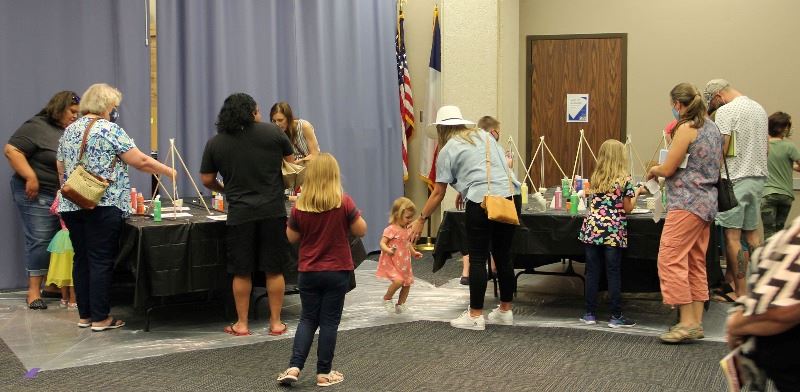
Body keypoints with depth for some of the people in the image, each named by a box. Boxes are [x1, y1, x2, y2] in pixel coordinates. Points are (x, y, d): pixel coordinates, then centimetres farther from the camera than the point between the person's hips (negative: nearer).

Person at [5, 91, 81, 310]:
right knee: (39, 241, -7)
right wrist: (30, 178, -22)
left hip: (64, 196, 8)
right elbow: (11, 150, -17)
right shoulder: (36, 127, -11)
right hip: (37, 194, -8)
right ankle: (34, 291, -2)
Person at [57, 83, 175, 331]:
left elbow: (61, 169, 19)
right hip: (102, 206, -7)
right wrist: (169, 172, 3)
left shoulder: (69, 131, 14)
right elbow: (141, 162, -9)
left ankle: (85, 315, 17)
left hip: (71, 205, 7)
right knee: (101, 262, -2)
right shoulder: (110, 130, -7)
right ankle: (100, 318, 2)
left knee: (81, 259, 11)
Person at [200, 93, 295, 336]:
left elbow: (206, 180, 8)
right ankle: (276, 323, 15)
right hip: (273, 210, 0)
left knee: (242, 272, 9)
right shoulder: (272, 132, 1)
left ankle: (241, 324, 16)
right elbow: (292, 164, 11)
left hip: (240, 213, 0)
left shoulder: (215, 143, 3)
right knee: (274, 270, 8)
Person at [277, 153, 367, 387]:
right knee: (329, 321, 6)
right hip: (337, 272, -2)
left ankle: (294, 367, 4)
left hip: (308, 272, 2)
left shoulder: (300, 206, -6)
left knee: (308, 319, 14)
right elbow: (361, 231, -6)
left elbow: (292, 237, 5)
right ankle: (324, 372, 12)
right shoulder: (344, 203, -13)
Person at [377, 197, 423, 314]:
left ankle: (400, 305, 26)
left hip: (404, 263, 8)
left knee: (407, 283, 9)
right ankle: (387, 299, 1)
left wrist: (414, 252, 12)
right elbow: (382, 243, -21)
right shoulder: (391, 229, -17)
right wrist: (388, 250, -40)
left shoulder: (406, 229, 9)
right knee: (398, 280, -24)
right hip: (392, 262, -8)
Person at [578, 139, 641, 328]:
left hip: (592, 228, 3)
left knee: (592, 272, 7)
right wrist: (637, 192, 16)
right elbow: (627, 208, -1)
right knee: (614, 274, 2)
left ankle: (590, 314, 12)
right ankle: (616, 316, 6)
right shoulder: (624, 179, -4)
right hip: (613, 231, -3)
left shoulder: (596, 177, 8)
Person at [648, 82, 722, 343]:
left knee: (670, 260, -7)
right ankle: (696, 322, 14)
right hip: (708, 201, 10)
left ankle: (687, 321, -8)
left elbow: (668, 169, -12)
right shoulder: (713, 128, 15)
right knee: (696, 263, 12)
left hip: (687, 203, -10)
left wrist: (653, 170, 10)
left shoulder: (686, 128, -12)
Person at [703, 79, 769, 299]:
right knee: (751, 233, 13)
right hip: (759, 176, 8)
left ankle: (740, 293, -2)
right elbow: (766, 146, 19)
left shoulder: (725, 111, -11)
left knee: (732, 236, -3)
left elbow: (721, 149, -15)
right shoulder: (759, 109, 15)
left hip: (735, 180, -8)